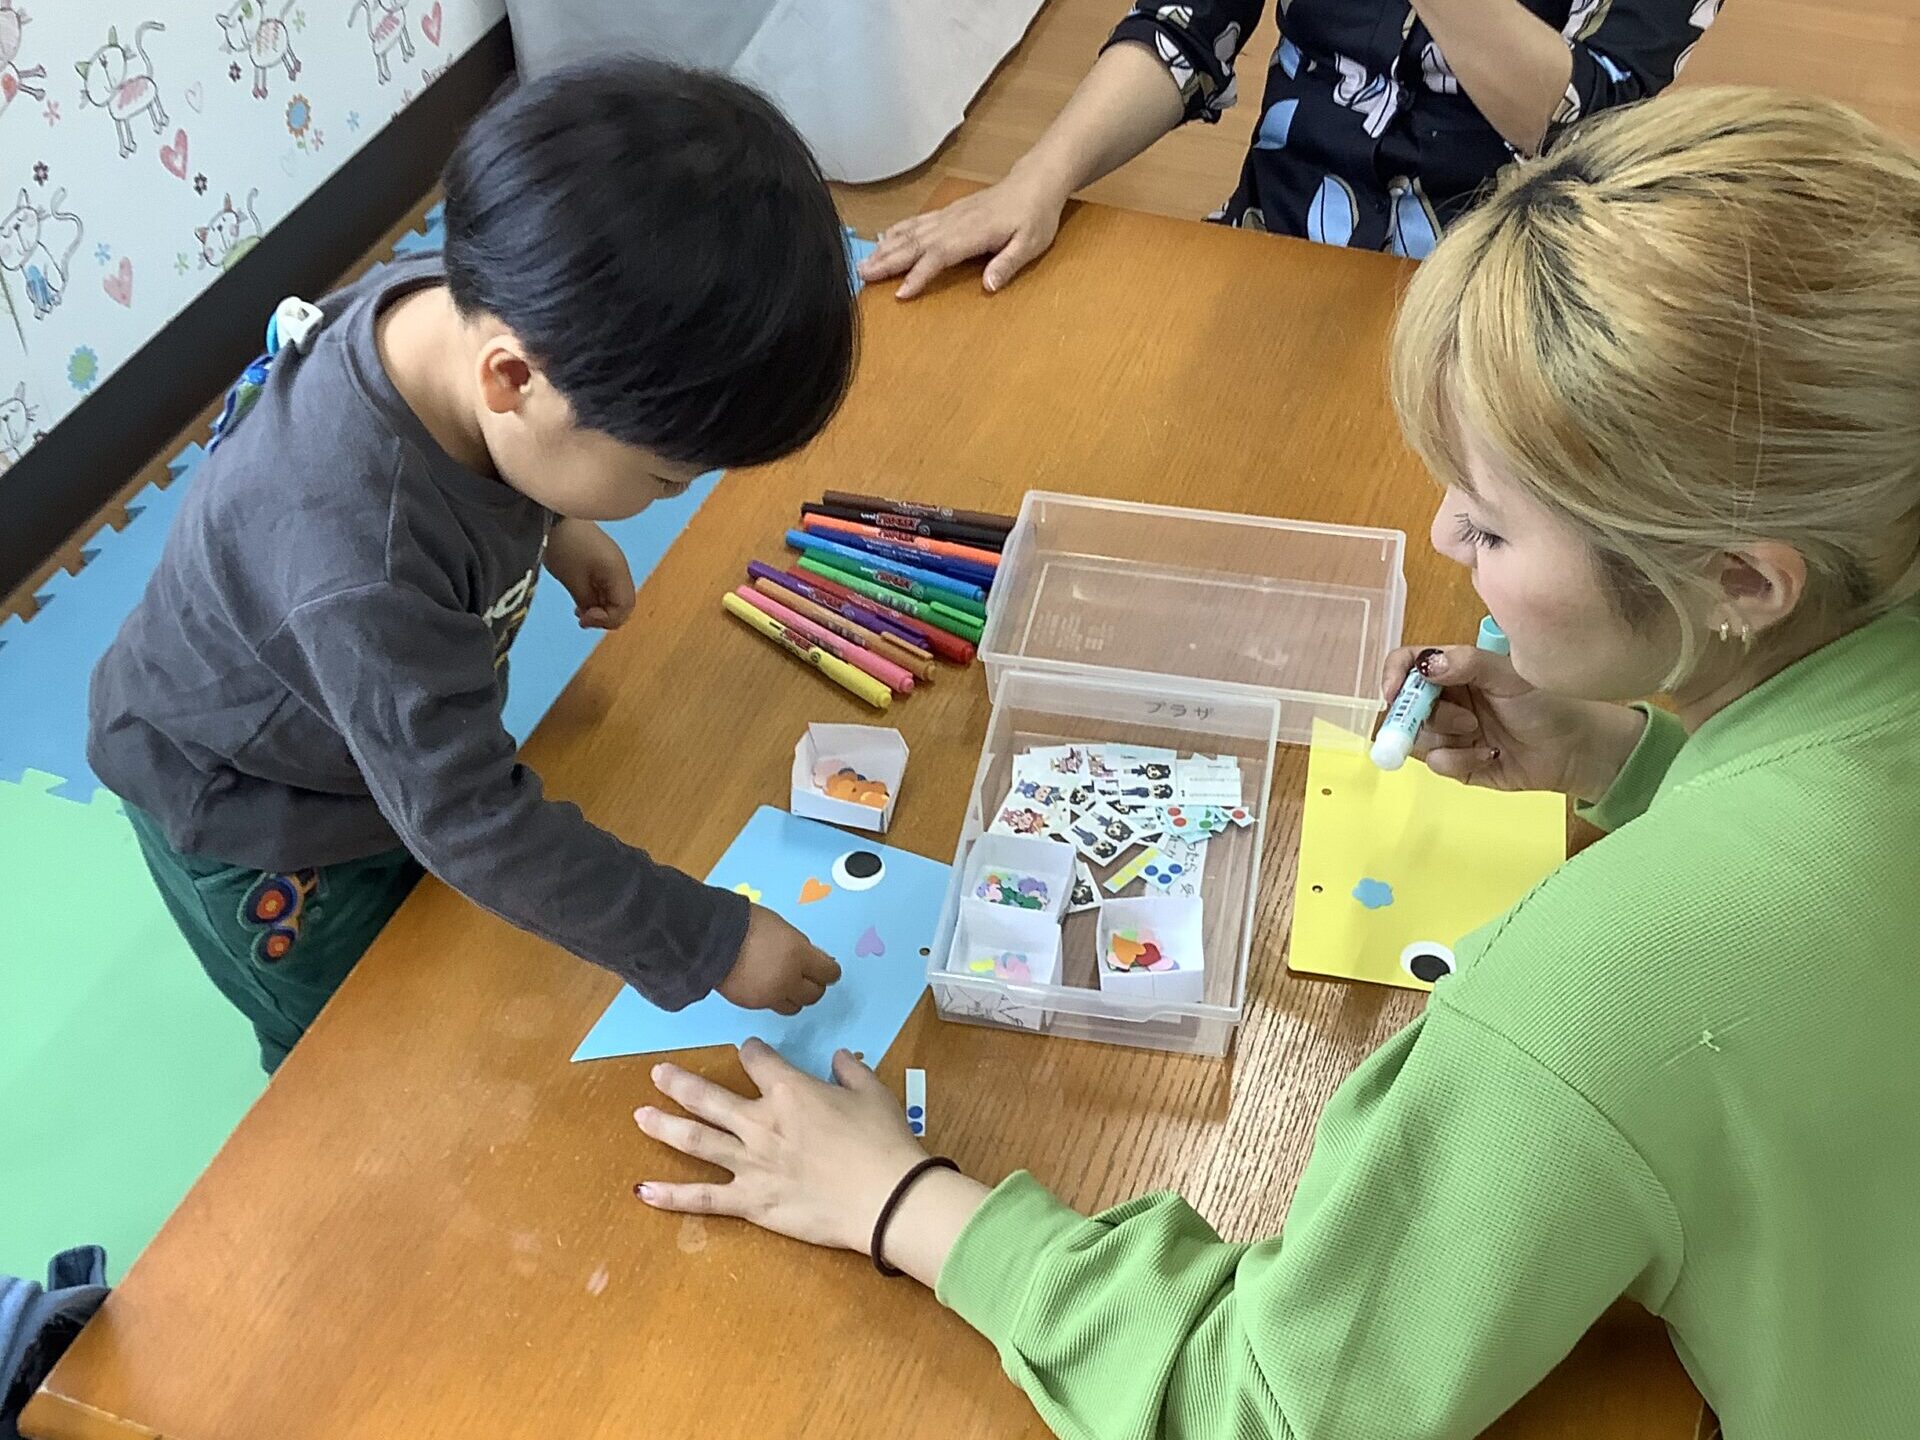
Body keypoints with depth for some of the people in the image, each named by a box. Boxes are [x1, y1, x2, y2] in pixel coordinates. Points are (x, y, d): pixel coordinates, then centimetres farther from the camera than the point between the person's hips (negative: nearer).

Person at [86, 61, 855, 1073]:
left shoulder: (473, 306, -26)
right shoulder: (361, 569, -47)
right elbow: (473, 823, -36)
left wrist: (549, 527, -7)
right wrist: (705, 944, -29)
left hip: (400, 745, 6)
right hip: (249, 823, -6)